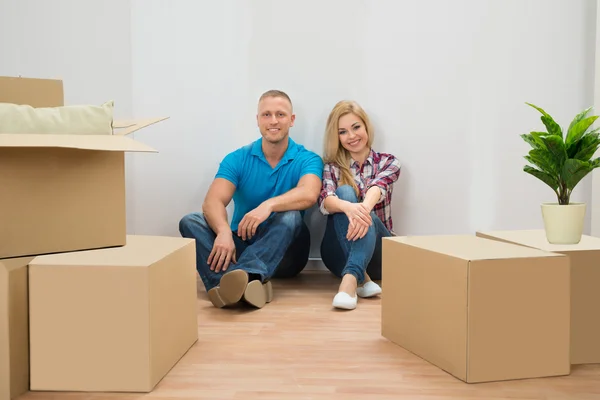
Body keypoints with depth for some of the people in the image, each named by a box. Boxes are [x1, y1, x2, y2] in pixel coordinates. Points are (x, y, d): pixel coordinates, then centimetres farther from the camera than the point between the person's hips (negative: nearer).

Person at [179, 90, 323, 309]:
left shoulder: (307, 160, -4)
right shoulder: (237, 159, 0)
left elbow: (309, 194, -27)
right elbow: (213, 202, -15)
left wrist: (269, 205, -44)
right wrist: (223, 231, -37)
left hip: (283, 253, -2)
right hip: (240, 244, 2)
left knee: (290, 216, -31)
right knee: (190, 221, -20)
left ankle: (247, 275, -55)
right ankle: (233, 283, -47)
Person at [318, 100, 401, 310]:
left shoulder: (388, 162, 5)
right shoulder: (331, 167, 5)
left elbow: (377, 188, -19)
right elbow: (325, 200, -17)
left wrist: (364, 209, -42)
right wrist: (348, 207, -42)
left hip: (378, 252, 0)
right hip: (340, 252, 0)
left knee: (364, 215, -31)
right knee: (345, 192, -26)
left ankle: (350, 278, -53)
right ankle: (363, 278, -40)